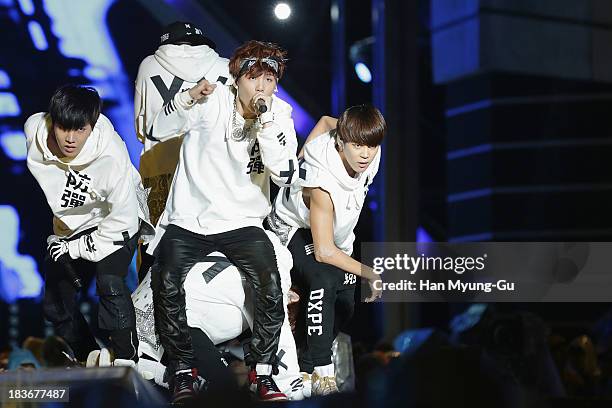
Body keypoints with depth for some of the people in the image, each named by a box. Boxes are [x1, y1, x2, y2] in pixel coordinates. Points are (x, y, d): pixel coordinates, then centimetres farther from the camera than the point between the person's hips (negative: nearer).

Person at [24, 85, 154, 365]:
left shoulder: (111, 157, -34)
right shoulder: (34, 129, -20)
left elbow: (124, 220, -26)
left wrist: (77, 249, -18)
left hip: (113, 220, -6)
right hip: (69, 226, 6)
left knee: (110, 283, -31)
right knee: (54, 305, 10)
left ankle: (127, 363, -24)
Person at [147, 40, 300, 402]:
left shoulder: (280, 115, 0)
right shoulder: (213, 101, -3)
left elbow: (286, 175, -12)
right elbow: (160, 130, -7)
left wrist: (265, 124, -20)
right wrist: (190, 98, -23)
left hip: (243, 223, 1)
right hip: (188, 220, -1)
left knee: (270, 283, -24)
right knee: (166, 284, -24)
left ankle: (263, 371, -7)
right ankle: (184, 369, -6)